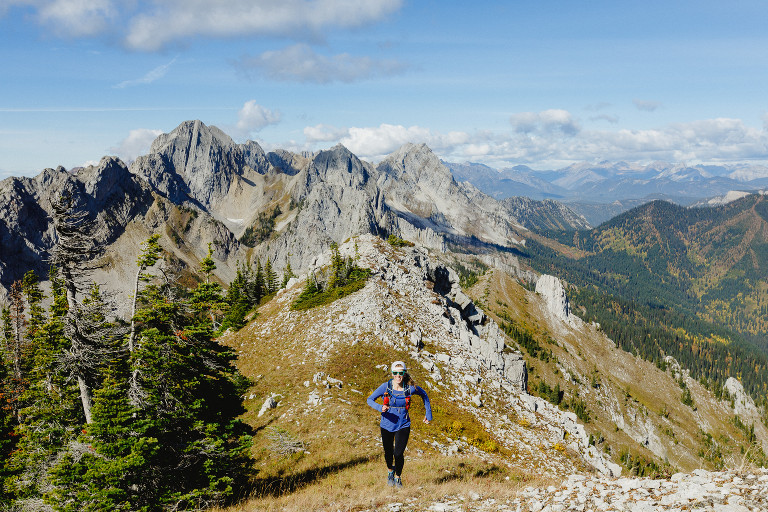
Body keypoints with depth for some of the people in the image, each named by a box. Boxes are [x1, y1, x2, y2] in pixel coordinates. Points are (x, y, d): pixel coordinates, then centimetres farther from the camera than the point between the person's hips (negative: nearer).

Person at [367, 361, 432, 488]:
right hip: (387, 425, 1)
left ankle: (398, 477, 20)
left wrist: (428, 413, 9)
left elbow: (424, 395, 8)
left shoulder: (410, 388, -12)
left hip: (403, 425, -1)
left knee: (398, 454, -10)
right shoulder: (385, 387, -14)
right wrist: (380, 408, -27)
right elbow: (370, 399, -8)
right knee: (388, 452, 14)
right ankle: (390, 471, 48)